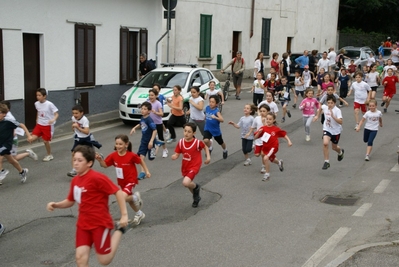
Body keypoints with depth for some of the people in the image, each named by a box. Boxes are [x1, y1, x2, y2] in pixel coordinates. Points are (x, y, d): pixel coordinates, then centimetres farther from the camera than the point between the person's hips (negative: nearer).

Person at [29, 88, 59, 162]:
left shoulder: (49, 104, -17)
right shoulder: (36, 104, -1)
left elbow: (56, 114, -16)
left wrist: (53, 119, -34)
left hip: (48, 125, -5)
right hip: (39, 124, 5)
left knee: (46, 141, 4)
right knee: (33, 138, -12)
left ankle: (49, 155, 26)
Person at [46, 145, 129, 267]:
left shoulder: (97, 178, -19)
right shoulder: (75, 180, 4)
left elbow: (118, 192, -18)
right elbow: (70, 201, 18)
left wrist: (124, 215, -18)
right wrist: (55, 205, 0)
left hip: (100, 223, -6)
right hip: (83, 224, 7)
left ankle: (119, 230, 22)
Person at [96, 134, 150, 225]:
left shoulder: (131, 155, -21)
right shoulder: (113, 155, -10)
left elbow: (141, 161, -5)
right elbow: (105, 165, -8)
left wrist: (147, 171, -3)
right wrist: (100, 159, -26)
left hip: (130, 181, -6)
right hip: (121, 182, 6)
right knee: (129, 199, 21)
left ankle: (136, 197, 6)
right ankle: (139, 214, 45)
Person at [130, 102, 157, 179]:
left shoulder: (149, 120, -23)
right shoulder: (142, 118, 1)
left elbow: (155, 130, -26)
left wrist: (151, 141, -29)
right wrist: (134, 127, 9)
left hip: (150, 141, -6)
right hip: (143, 140, 6)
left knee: (151, 157, 7)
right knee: (141, 155, -4)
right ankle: (142, 172, -2)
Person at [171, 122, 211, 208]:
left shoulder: (197, 142, -18)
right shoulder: (181, 142, -9)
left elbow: (205, 147, 3)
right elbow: (177, 154, -4)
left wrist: (208, 157, -5)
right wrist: (174, 156, -26)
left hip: (194, 166, -5)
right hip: (185, 167, 5)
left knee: (186, 183, -25)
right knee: (189, 184, 22)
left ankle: (196, 186, 9)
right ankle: (196, 197, 50)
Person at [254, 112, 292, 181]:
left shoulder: (276, 129, -12)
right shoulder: (263, 128, -7)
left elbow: (284, 134, 0)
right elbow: (256, 137, -7)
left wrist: (289, 141, -7)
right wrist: (259, 132, -25)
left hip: (273, 147, -5)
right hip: (265, 147, 5)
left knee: (266, 158, -26)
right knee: (272, 159, 27)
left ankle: (267, 174, -7)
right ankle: (279, 162, 64)